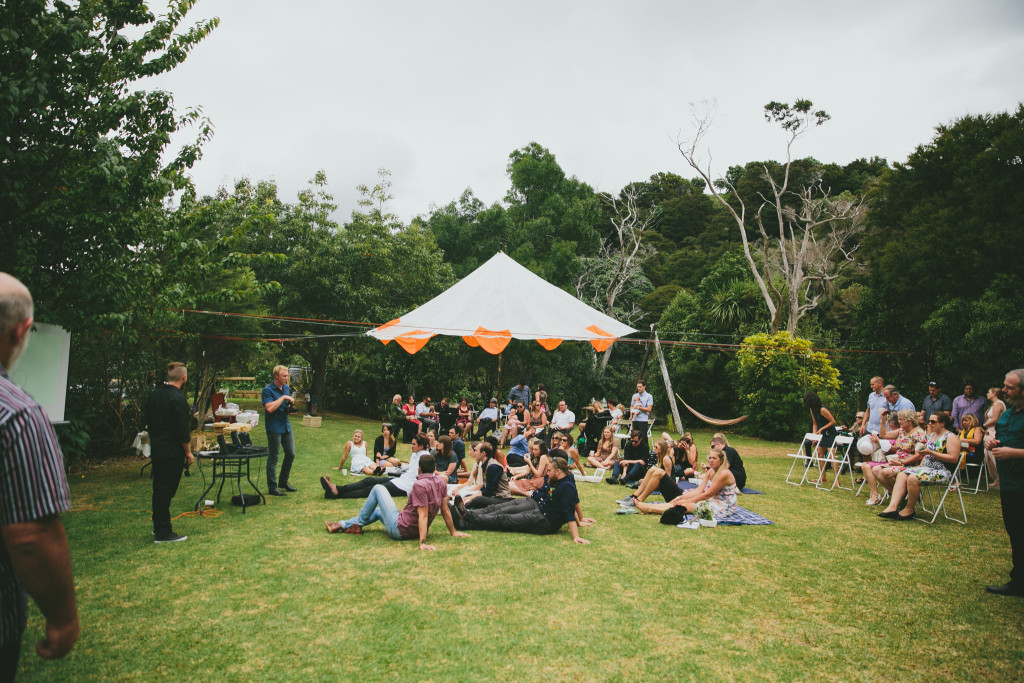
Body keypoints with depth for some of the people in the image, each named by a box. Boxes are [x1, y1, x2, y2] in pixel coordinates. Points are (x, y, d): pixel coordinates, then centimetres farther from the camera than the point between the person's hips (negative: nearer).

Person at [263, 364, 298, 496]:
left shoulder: (287, 388, 11)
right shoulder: (268, 390, -13)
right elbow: (269, 408, -25)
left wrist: (290, 408, 3)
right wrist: (283, 398, -20)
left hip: (286, 426, 8)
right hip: (274, 428, -7)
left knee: (291, 454, 11)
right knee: (273, 458, 0)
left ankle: (284, 481, 27)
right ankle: (272, 487, 9)